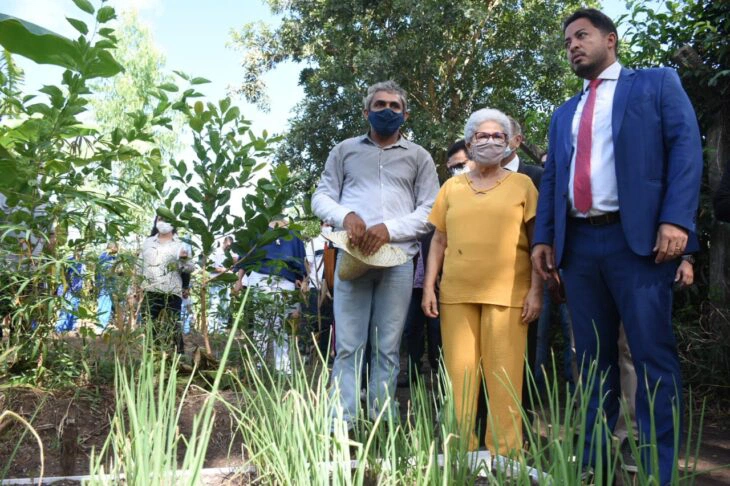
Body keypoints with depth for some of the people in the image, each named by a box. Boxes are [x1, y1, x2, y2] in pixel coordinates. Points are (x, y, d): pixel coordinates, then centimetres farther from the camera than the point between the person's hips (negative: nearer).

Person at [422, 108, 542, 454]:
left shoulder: (522, 184, 8)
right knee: (459, 373, 5)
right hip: (457, 293, 2)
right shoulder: (451, 187, 14)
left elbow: (537, 242, 4)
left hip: (507, 293, -2)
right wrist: (429, 287, 6)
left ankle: (504, 453, 9)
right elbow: (439, 240, 13)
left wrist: (536, 290, -4)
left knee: (503, 376, -1)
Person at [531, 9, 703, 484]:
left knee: (653, 355, -4)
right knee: (593, 358, 8)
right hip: (578, 243, 5)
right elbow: (551, 178, 19)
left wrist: (676, 220, -15)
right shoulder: (564, 114, 24)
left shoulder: (658, 83, 10)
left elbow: (686, 146, -2)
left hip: (638, 238, -5)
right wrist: (543, 237, 6)